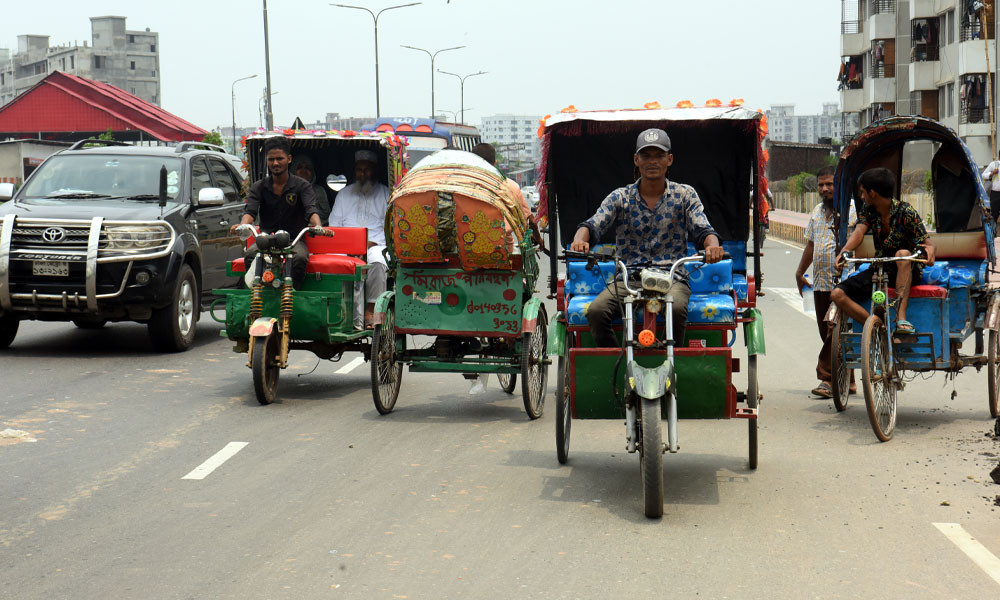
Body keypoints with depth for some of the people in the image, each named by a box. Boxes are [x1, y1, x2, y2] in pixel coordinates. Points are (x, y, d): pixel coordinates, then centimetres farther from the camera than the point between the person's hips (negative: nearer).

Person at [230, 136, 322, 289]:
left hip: (294, 240, -2)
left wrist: (318, 226, -37)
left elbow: (311, 209, -13)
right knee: (251, 255, -31)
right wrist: (242, 225, -32)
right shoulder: (259, 187, 9)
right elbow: (250, 210, -7)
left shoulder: (302, 185, 3)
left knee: (299, 258, -35)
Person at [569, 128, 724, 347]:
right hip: (628, 278, 1)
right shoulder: (620, 198, 9)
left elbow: (703, 230, 1)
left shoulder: (684, 195, 10)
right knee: (596, 311, -26)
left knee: (676, 308, -35)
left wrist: (712, 245, -25)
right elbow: (592, 226, -1)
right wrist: (580, 240, -27)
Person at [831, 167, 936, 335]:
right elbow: (859, 231, -15)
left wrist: (930, 249, -42)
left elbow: (927, 242, -16)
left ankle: (901, 316, -41)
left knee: (903, 253, -40)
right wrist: (845, 251, -36)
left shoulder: (905, 212, -11)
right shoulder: (868, 211, 3)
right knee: (837, 294, -14)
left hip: (906, 270, -5)